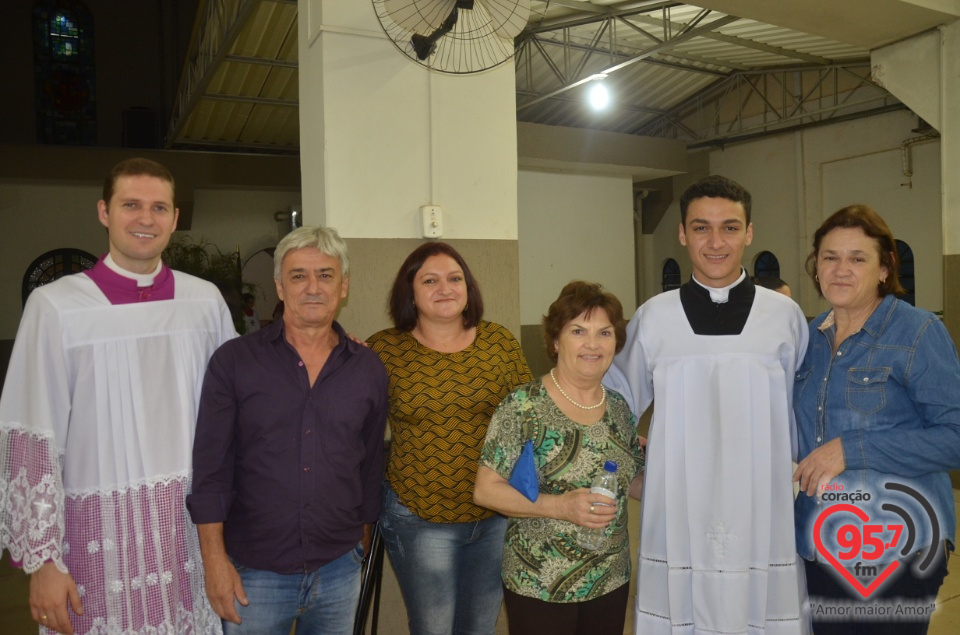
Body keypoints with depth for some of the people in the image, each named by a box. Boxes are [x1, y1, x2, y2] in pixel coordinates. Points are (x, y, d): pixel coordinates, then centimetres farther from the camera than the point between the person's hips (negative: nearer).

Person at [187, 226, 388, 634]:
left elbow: (371, 465, 8)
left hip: (339, 568, 2)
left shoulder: (368, 370, 0)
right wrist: (215, 559, -8)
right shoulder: (233, 361, -7)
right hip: (252, 572, -2)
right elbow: (210, 467, -6)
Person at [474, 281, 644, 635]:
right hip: (539, 587, -5)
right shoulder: (523, 407, -15)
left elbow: (633, 481, 12)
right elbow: (485, 490, -15)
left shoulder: (619, 408, 2)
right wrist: (559, 506, -25)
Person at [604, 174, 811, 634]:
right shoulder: (653, 318, -1)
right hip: (679, 525, 0)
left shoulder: (785, 316, 0)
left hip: (762, 523, 0)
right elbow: (613, 405, 11)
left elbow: (803, 419, 10)